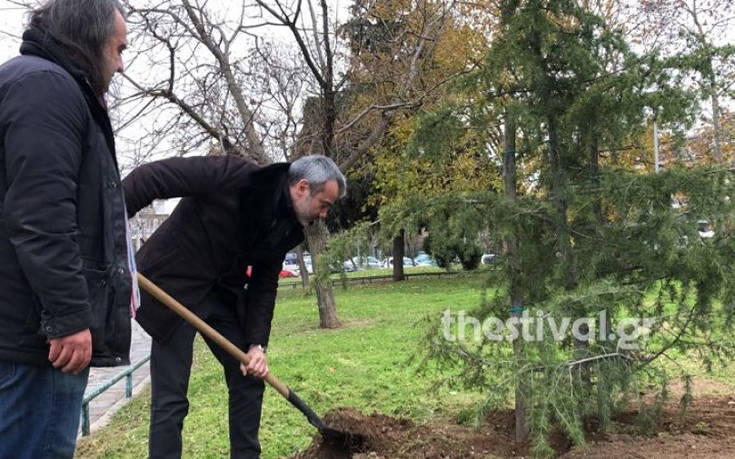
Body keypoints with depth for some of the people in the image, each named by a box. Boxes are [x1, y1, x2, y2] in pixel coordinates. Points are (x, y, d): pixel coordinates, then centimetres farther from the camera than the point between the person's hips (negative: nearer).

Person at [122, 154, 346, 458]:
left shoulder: (287, 228, -1)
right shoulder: (233, 176, -23)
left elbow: (264, 285, 4)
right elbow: (151, 176, -24)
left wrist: (257, 344, -6)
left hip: (223, 293, 7)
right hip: (174, 285, -7)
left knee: (249, 378, 10)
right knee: (171, 397, -5)